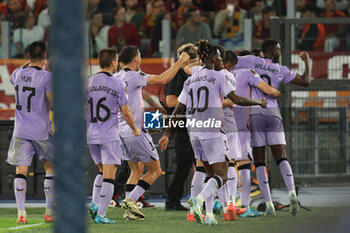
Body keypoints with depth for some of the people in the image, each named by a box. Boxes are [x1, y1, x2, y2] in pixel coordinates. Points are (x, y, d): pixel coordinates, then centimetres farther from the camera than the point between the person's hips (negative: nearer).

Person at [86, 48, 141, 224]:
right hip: (109, 136, -5)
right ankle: (101, 214, -7)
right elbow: (126, 112, -5)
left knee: (102, 170, 23)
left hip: (91, 136, 5)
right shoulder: (117, 84, -8)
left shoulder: (88, 83, 5)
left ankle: (94, 204, 9)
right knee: (109, 175, -2)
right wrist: (135, 129, 12)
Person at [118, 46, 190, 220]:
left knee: (135, 171, 17)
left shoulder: (116, 78, 9)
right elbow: (163, 79, -23)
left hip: (122, 131, 8)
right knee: (155, 171, 3)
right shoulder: (134, 76, -15)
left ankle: (129, 210, 7)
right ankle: (130, 200, -10)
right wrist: (181, 61, -14)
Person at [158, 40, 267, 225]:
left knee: (211, 173, 16)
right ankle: (198, 199, -29)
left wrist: (167, 134, 13)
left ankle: (209, 214, 5)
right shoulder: (218, 76, -3)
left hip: (194, 132, 6)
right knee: (221, 176, -3)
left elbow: (178, 110, 11)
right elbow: (236, 100, -11)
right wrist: (259, 103, 3)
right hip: (212, 131, -6)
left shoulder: (190, 80, 13)